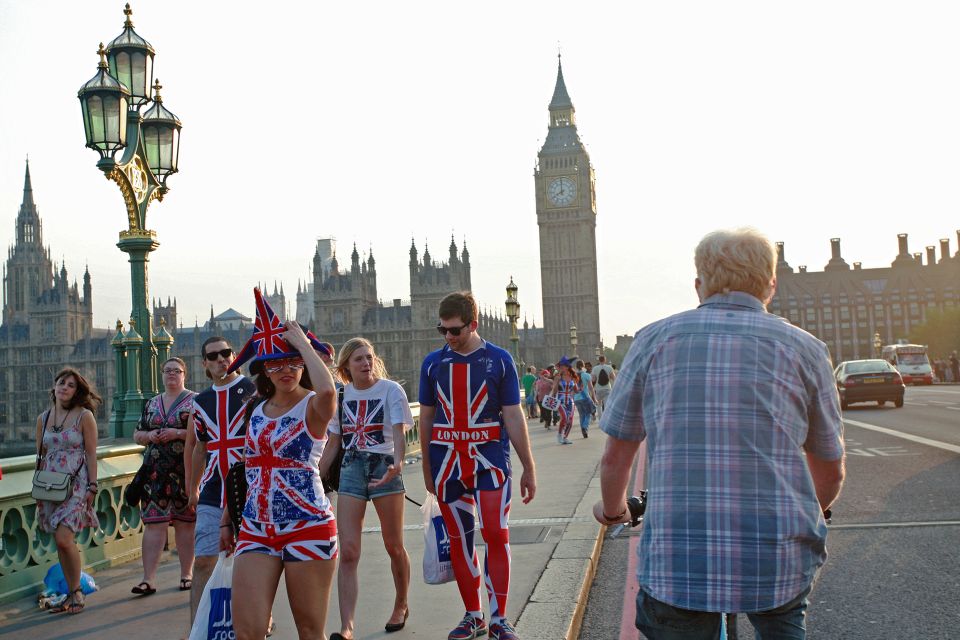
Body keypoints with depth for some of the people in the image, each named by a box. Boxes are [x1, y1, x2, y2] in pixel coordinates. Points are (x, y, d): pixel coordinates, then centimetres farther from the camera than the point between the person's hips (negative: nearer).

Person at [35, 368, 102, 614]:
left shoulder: (84, 416, -3)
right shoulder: (43, 419, 10)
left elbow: (91, 454, -4)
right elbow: (40, 455, 15)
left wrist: (92, 487, -8)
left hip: (76, 484, -5)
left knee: (64, 539, -15)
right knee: (60, 541, 7)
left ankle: (76, 591, 2)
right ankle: (72, 593, 17)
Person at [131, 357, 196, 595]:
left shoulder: (195, 401, 2)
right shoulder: (152, 404, 17)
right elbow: (137, 435, 20)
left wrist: (177, 433, -16)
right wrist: (150, 436, -2)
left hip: (185, 471, -4)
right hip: (155, 472, 4)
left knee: (185, 522, 3)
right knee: (153, 522, -2)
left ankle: (187, 574, 13)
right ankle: (149, 578, -2)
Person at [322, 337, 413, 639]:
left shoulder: (390, 390, -6)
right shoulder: (341, 395, 6)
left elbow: (398, 434, -17)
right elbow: (332, 444, 13)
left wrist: (397, 464, -36)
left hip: (384, 468, -3)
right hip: (351, 470, 3)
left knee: (394, 546, 10)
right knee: (348, 551, -8)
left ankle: (401, 606, 34)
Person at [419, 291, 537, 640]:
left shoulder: (499, 359, -1)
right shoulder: (433, 362, 6)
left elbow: (513, 416, 0)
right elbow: (426, 418, 11)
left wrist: (529, 469, 0)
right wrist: (427, 469, 13)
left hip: (489, 457, -2)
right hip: (447, 460, 2)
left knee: (496, 534, -8)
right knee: (459, 538, 7)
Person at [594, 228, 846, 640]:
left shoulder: (655, 339, 3)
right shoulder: (805, 348, 5)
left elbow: (615, 458, 7)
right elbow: (831, 473, 14)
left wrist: (611, 510, 28)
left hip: (676, 564, -1)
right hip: (781, 559, 2)